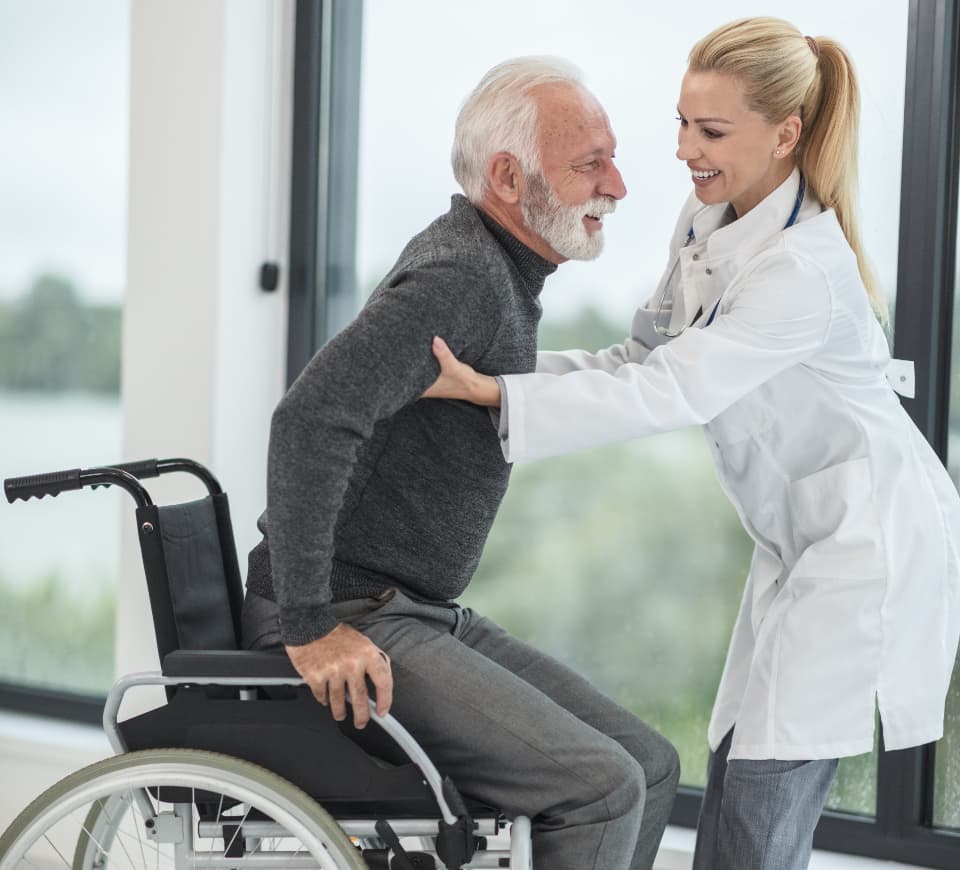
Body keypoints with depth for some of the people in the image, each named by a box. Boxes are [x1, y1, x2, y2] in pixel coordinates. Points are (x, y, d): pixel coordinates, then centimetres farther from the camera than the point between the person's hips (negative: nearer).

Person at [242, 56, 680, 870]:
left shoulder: (496, 268, 12)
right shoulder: (459, 277, -19)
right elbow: (310, 420, -33)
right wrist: (310, 626, -28)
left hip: (421, 611, 10)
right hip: (347, 624, -10)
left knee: (648, 766, 4)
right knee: (598, 786, -18)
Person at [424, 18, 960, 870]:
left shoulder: (806, 271, -26)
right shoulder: (708, 219, 2)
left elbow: (672, 393, -30)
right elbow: (642, 360, 8)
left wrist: (489, 392, -32)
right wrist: (492, 365, -3)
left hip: (870, 542, -9)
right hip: (801, 542, 9)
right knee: (734, 777, 11)